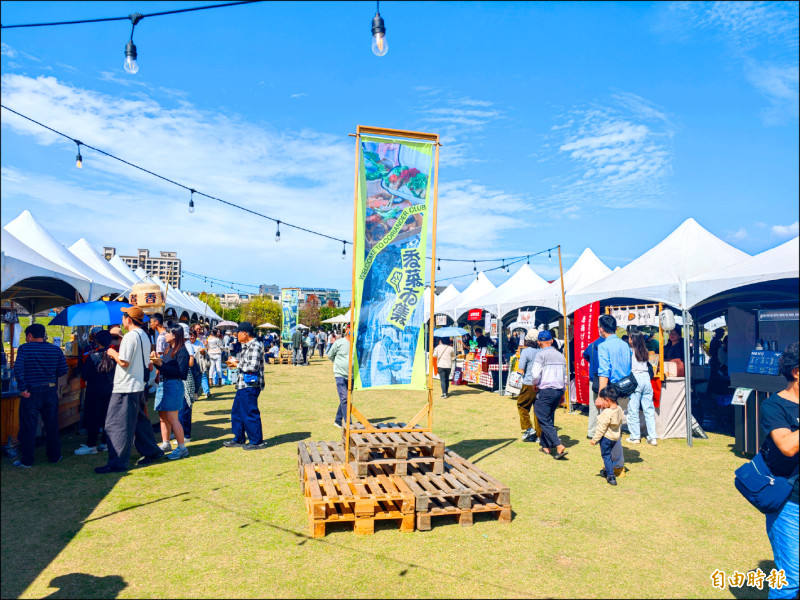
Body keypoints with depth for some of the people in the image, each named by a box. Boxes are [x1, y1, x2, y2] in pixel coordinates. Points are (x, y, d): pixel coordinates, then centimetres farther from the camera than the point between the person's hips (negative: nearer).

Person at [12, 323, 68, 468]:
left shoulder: (24, 348, -8)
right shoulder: (56, 349, 3)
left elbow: (18, 368, -20)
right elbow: (63, 370, 2)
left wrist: (22, 389, -16)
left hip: (31, 392, -4)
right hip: (51, 390, 4)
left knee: (28, 427, 6)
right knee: (52, 426, 14)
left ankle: (26, 461, 11)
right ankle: (54, 456, 23)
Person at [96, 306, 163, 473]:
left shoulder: (130, 336, -16)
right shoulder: (144, 336, 13)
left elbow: (123, 362, -21)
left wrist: (113, 353, -3)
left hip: (126, 387, -10)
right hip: (139, 385, 10)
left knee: (117, 425, -4)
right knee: (139, 421, 19)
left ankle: (117, 462, -1)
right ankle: (152, 451, 26)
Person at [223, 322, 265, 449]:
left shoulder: (254, 346, -17)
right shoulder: (246, 346, 16)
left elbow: (253, 366, -23)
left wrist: (237, 364, -13)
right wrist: (236, 363, 7)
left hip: (250, 386, -11)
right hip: (243, 385, 11)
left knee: (250, 414, -2)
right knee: (237, 412, 17)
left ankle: (256, 441, 9)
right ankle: (239, 439, 29)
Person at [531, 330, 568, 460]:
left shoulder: (541, 355, -8)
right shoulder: (560, 355, 13)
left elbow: (536, 375, -17)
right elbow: (565, 376, 18)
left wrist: (534, 384, 3)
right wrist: (562, 393, 25)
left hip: (546, 391, -7)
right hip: (559, 390, 7)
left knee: (544, 420, -4)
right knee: (549, 418, 17)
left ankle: (559, 446, -15)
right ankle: (546, 446, 20)